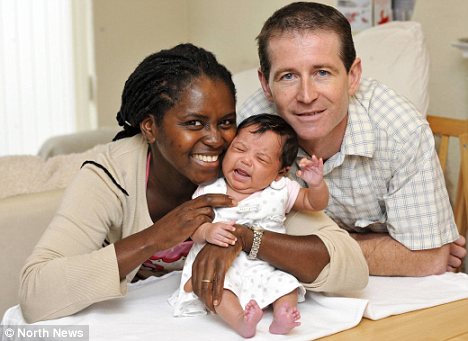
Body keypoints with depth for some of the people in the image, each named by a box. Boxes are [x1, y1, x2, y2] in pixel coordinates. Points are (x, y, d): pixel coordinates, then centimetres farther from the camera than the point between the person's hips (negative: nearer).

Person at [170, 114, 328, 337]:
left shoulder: (280, 190, 2)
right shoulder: (210, 191, -2)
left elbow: (314, 203, 7)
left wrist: (316, 184, -15)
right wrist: (207, 232, -31)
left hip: (266, 267, 2)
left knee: (286, 283, -22)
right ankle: (240, 321, -42)